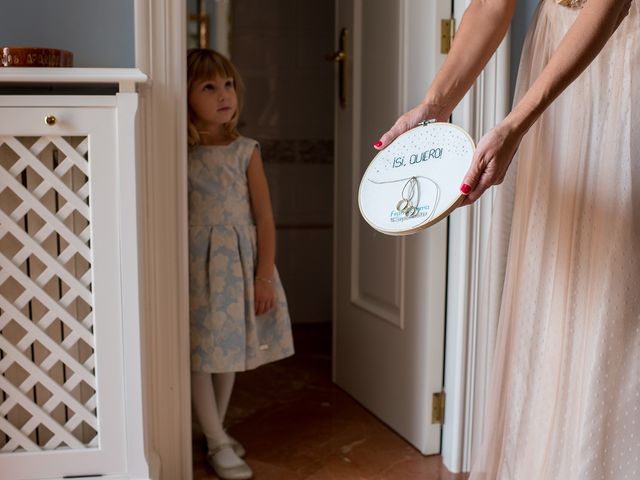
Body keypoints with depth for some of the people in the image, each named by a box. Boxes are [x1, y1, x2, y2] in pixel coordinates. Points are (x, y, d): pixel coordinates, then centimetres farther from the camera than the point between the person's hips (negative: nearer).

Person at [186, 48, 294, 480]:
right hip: (196, 262, -2)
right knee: (201, 354, 1)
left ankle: (216, 429, 33)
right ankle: (218, 444, 14)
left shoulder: (246, 151, -2)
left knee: (229, 350, 14)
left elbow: (264, 217, -2)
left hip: (239, 261, 2)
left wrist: (265, 276, -6)